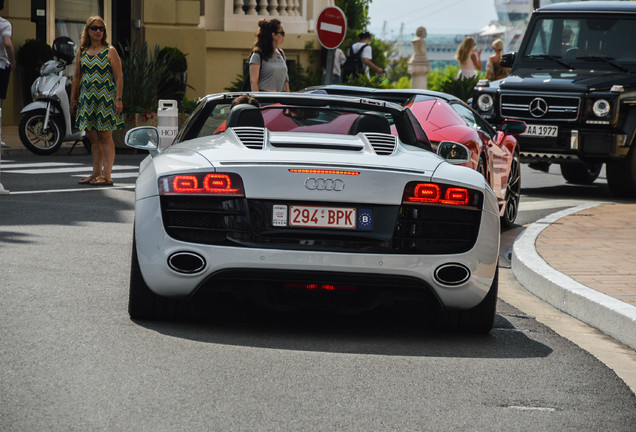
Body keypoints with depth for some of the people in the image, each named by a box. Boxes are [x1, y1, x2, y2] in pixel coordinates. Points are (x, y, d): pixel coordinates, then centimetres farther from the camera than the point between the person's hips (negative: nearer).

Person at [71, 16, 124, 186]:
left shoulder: (110, 51, 0)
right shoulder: (81, 52, 12)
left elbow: (118, 77, -3)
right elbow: (76, 77, 16)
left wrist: (118, 99, -11)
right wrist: (73, 100, 12)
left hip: (105, 98, -5)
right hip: (87, 98, 5)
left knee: (105, 137, -5)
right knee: (93, 138, 8)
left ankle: (106, 175, -5)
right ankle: (96, 173, 14)